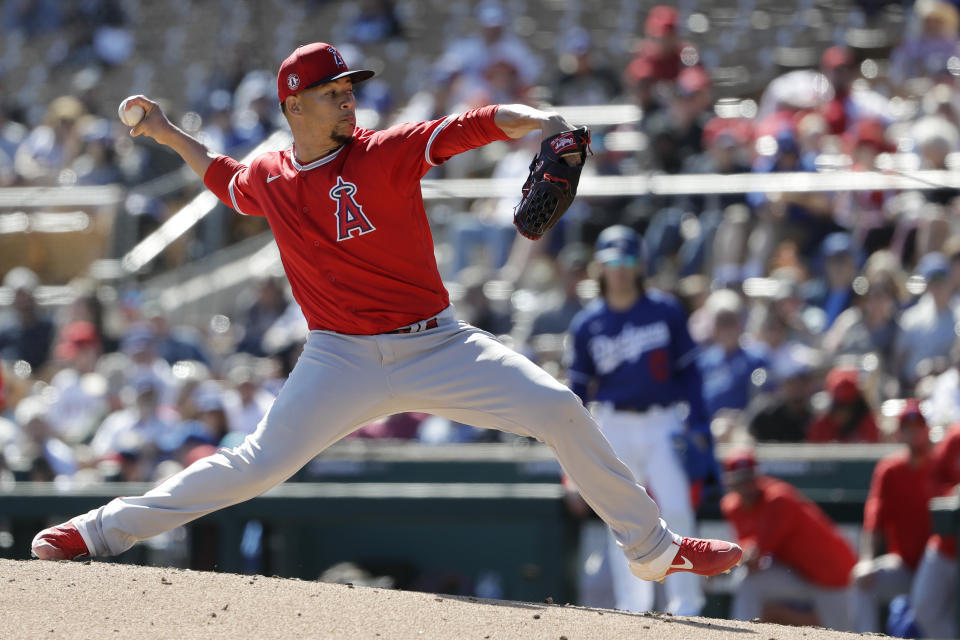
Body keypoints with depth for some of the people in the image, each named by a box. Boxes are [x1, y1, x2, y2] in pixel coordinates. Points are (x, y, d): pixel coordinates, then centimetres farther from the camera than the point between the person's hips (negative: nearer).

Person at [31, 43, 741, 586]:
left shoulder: (387, 152, -6)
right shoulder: (268, 180, 4)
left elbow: (480, 124, -18)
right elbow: (225, 177, 30)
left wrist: (543, 121, -36)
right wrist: (169, 136, 23)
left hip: (437, 346, -1)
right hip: (342, 362, 1)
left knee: (560, 411, -13)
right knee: (259, 463, -9)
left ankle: (651, 546, -1)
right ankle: (104, 530, 3)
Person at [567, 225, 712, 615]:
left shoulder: (666, 312, 2)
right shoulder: (588, 324, 5)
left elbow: (688, 370, 6)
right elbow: (578, 387, 8)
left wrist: (698, 422, -3)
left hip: (663, 424, -2)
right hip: (614, 428, 2)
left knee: (676, 510, -14)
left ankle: (685, 604, -7)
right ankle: (630, 609, 7)